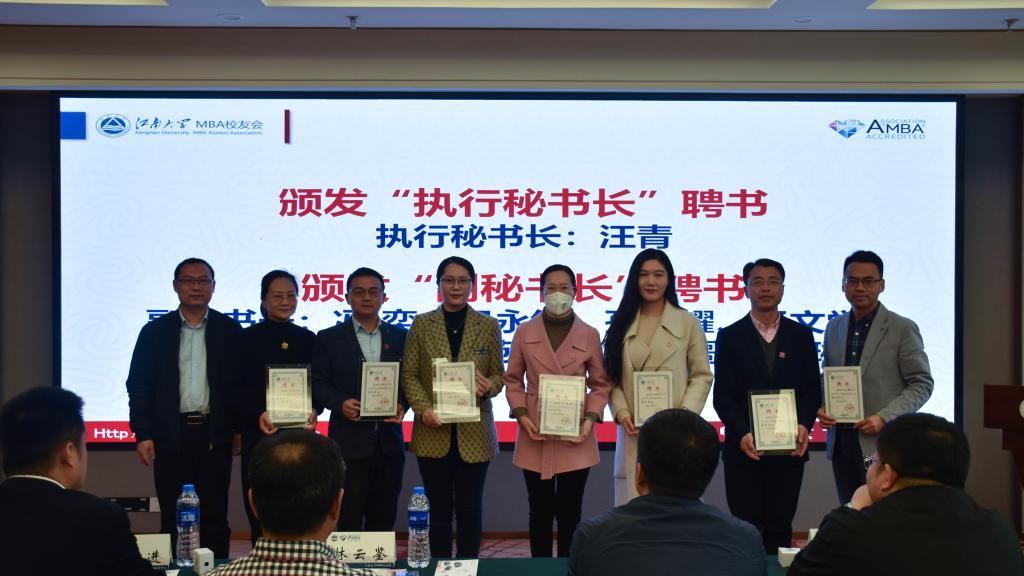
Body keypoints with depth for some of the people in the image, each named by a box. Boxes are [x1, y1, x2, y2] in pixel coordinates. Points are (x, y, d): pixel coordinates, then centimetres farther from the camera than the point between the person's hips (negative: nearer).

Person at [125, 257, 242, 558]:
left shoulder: (229, 331, 4)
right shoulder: (155, 332, 5)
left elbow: (241, 382, 4)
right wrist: (143, 435, -3)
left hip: (214, 434, 0)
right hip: (171, 435, 1)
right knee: (173, 518, 5)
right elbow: (139, 385, 3)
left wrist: (240, 427, -2)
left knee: (214, 516, 3)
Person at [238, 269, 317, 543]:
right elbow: (237, 388, -1)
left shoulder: (308, 339, 11)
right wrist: (258, 413, -17)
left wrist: (313, 409, -8)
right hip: (259, 433, -2)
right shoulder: (247, 338, 4)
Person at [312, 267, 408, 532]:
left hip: (390, 440, 2)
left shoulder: (400, 337, 10)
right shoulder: (329, 338, 4)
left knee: (384, 518, 8)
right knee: (349, 519, 1)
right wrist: (340, 403, -17)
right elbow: (318, 383, 1)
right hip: (349, 441, -2)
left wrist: (402, 405, -10)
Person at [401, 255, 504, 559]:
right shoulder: (422, 324, 5)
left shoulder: (488, 326, 5)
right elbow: (409, 375, 3)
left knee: (470, 509, 6)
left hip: (474, 433, 0)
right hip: (433, 432, 0)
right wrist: (423, 409, -13)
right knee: (439, 509, 5)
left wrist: (488, 386, -16)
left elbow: (498, 375, 7)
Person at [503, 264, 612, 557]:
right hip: (535, 437, 0)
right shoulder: (524, 332, 2)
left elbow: (600, 384, 5)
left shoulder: (589, 335, 1)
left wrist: (590, 418, -8)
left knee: (570, 512, 7)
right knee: (540, 512, 8)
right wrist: (521, 415, -7)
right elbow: (513, 380, 6)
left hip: (575, 438, 0)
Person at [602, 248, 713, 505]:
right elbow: (613, 377, 9)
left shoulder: (688, 322, 4)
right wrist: (622, 413, -7)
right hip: (633, 431, 2)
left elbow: (702, 376, 2)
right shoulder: (622, 324, 11)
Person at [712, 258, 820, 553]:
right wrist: (742, 434, -16)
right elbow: (723, 396, -2)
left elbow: (812, 389, 6)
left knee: (780, 528, 8)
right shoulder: (730, 336, 2)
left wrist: (804, 425, -12)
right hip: (744, 448, -1)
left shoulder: (801, 335, 8)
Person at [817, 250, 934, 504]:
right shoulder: (834, 327, 13)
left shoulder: (903, 329, -3)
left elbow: (922, 384, -4)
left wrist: (884, 417, -16)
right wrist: (822, 408, 0)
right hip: (840, 443, 5)